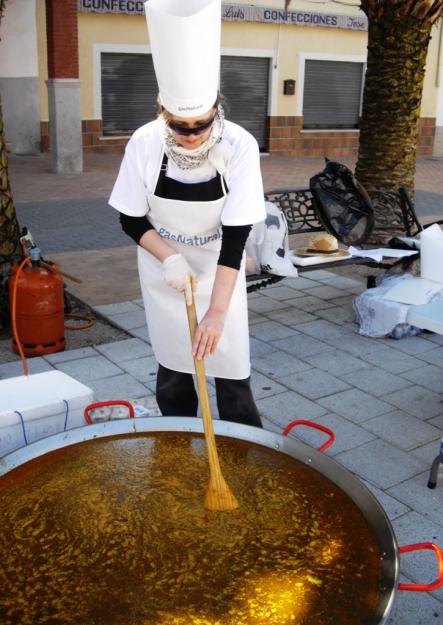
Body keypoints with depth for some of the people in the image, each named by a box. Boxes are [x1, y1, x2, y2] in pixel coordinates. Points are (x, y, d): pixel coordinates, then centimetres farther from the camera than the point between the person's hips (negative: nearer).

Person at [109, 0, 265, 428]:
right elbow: (131, 220, -9)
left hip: (219, 271, -1)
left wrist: (217, 309, -30)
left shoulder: (239, 146, -24)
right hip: (163, 269, 2)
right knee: (172, 366, 13)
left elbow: (235, 235, -24)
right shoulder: (145, 144, -20)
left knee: (230, 366, 2)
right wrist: (170, 258, -24)